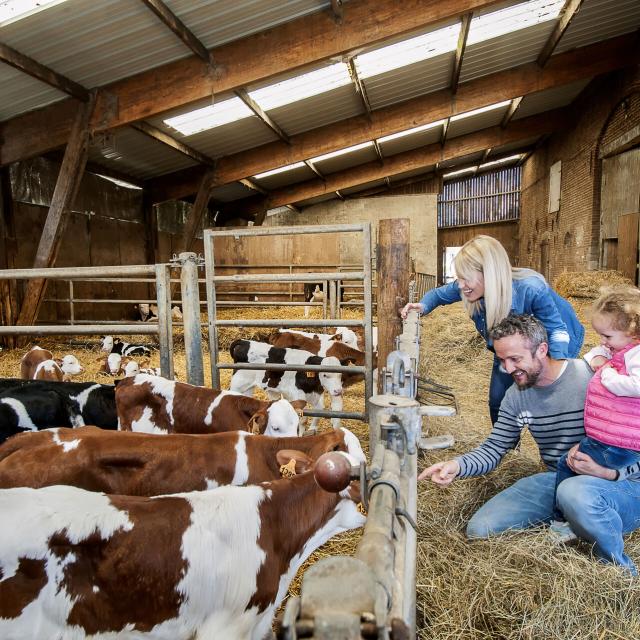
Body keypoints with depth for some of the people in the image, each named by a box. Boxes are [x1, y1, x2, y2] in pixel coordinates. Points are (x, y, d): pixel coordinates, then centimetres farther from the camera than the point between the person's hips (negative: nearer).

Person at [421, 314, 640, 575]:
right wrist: (458, 465, -16)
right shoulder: (516, 395, 2)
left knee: (574, 491, -41)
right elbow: (493, 450, 3)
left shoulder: (593, 377, -18)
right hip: (555, 482, 6)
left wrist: (608, 472, -28)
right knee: (479, 529, -7)